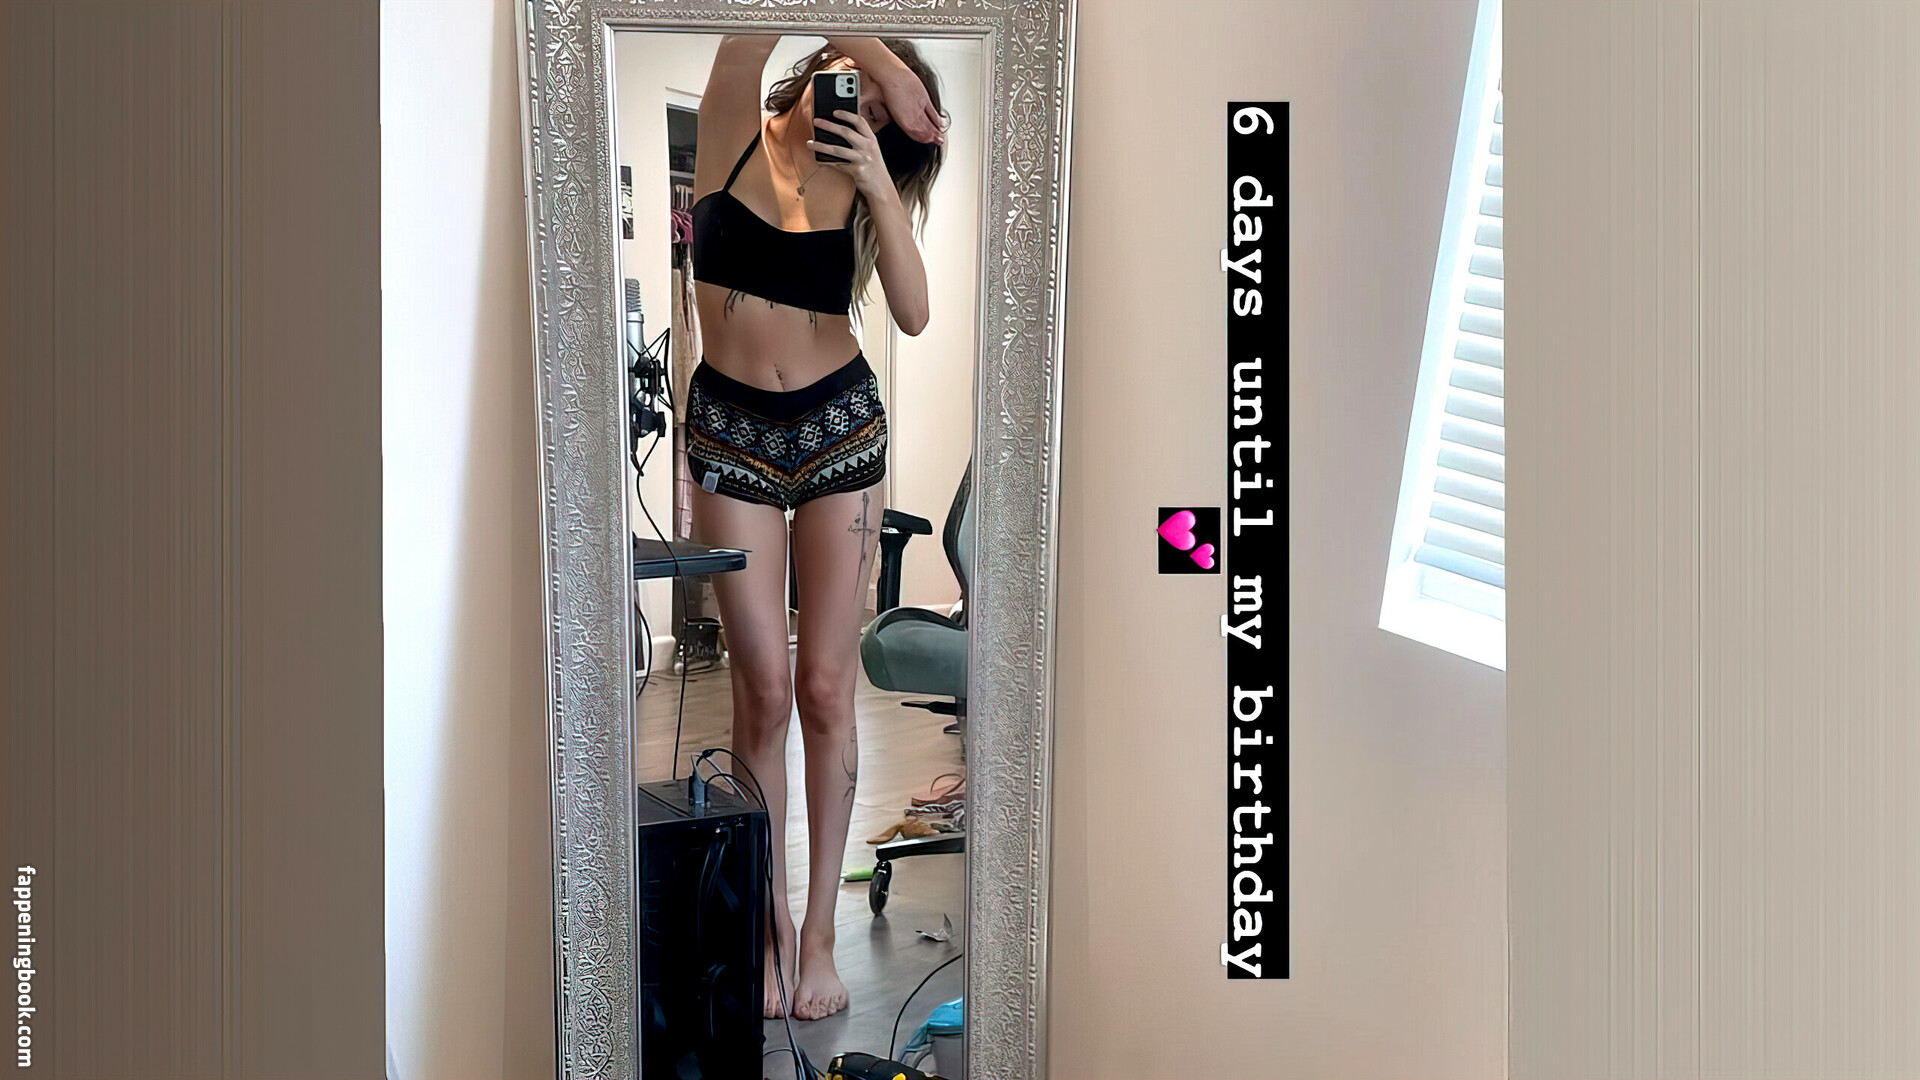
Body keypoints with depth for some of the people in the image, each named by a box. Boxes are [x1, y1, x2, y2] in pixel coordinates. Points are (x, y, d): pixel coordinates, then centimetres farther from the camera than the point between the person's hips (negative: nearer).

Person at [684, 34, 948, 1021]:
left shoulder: (864, 182, 4)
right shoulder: (734, 135, 1)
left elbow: (914, 315, -12)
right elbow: (751, 35, -18)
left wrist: (879, 179, -17)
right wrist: (879, 56, -13)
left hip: (840, 430, 1)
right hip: (732, 431, -1)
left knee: (825, 688, 0)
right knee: (763, 689, 0)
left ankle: (820, 929, 13)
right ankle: (771, 917, 17)